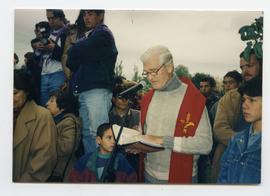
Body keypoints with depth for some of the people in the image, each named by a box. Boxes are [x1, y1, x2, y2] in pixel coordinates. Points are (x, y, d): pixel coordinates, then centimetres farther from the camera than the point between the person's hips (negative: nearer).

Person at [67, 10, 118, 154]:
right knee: (87, 133, 6)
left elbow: (75, 53, -9)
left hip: (97, 91, -9)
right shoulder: (89, 37, 25)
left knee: (96, 134, -11)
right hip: (84, 91, 9)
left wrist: (73, 50, 12)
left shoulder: (103, 34, -1)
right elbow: (72, 65, 19)